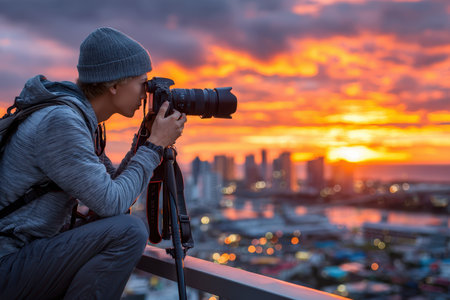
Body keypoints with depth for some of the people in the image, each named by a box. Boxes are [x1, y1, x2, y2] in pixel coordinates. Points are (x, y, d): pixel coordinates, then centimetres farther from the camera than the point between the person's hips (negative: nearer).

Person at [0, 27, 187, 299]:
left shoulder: (79, 116, 10)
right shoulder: (60, 122, -20)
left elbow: (113, 182, 17)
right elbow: (112, 203, -21)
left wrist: (146, 139, 6)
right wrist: (155, 145, -11)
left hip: (24, 253, 10)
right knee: (128, 231, -21)